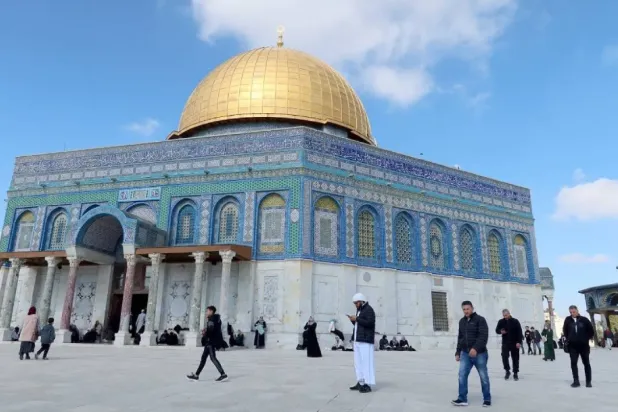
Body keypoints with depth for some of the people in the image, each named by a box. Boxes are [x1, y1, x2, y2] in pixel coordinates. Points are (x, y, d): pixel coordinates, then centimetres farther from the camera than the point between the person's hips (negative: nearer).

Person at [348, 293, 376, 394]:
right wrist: (353, 320, 3)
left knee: (366, 362, -8)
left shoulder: (369, 310, -7)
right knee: (358, 362, 9)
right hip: (358, 340, 9)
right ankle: (360, 383, 15)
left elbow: (370, 323, -20)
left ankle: (367, 385, -6)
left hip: (365, 340, -9)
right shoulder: (359, 310, 20)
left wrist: (356, 319, -17)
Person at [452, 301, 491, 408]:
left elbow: (484, 336, -18)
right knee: (462, 375, -2)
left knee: (483, 377, 7)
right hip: (465, 353, 5)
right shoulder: (462, 321, 12)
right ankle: (462, 399, 4)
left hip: (479, 353, -5)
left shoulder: (480, 320, -8)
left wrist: (476, 348, -29)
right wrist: (458, 352, 16)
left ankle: (487, 399, 21)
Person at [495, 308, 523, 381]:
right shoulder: (501, 322, 1)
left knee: (515, 358, 5)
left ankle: (515, 373, 17)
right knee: (504, 357, -10)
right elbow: (497, 330, 8)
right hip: (505, 343, 1)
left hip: (514, 343, -1)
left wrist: (519, 342, -14)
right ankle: (507, 371, 9)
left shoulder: (515, 321, -5)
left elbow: (519, 332, -6)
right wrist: (500, 331, -16)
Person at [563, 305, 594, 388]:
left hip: (584, 345, -1)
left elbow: (591, 330, 4)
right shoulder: (568, 320, -1)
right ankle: (576, 381, 3)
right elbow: (565, 330, 14)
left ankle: (588, 381, 17)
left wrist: (587, 338, 5)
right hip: (573, 345, 1)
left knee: (586, 363, 8)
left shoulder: (584, 319, -6)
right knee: (573, 363, -2)